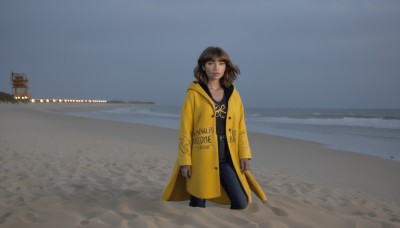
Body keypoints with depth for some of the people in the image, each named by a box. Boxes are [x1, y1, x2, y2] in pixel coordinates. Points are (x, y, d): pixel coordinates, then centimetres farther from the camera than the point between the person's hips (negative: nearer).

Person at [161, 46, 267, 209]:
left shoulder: (233, 94, 8)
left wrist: (244, 154, 2)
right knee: (198, 208, 3)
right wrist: (185, 160, -9)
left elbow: (240, 127, 10)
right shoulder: (194, 94, -5)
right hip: (201, 160, -3)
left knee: (241, 203, -1)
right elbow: (185, 130, -6)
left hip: (228, 159, 4)